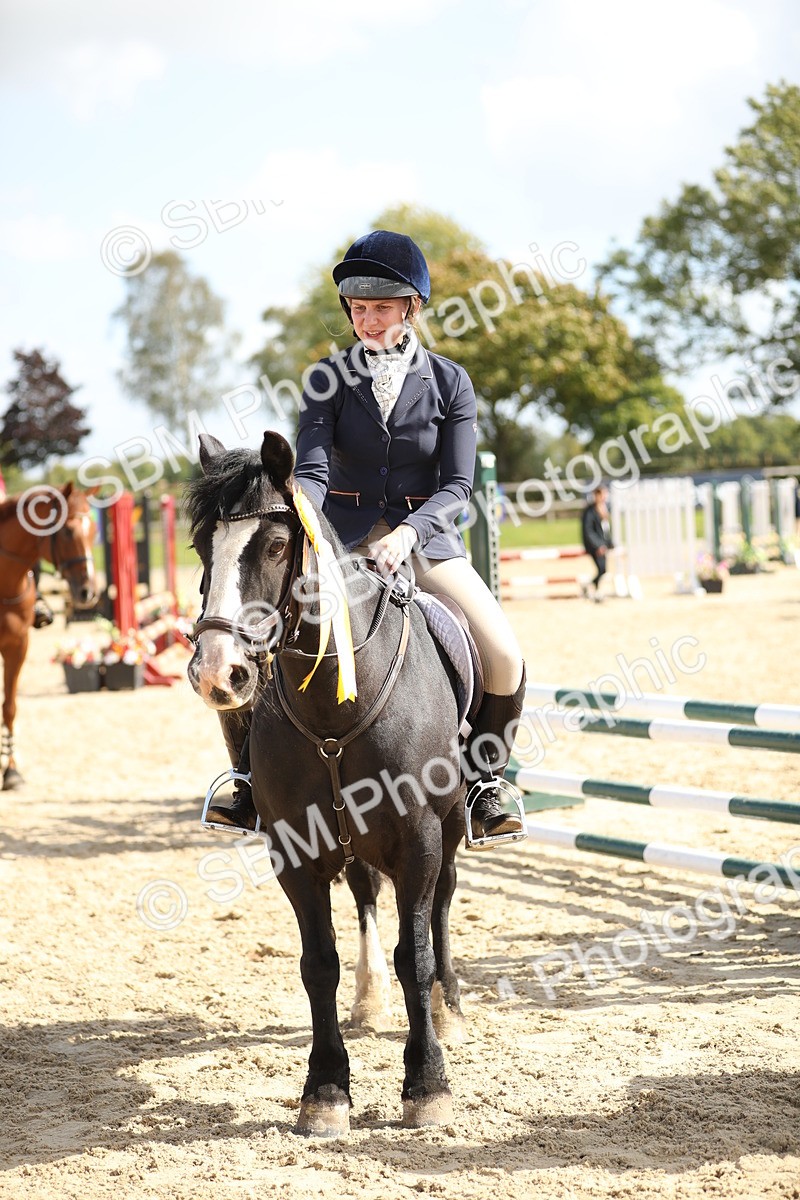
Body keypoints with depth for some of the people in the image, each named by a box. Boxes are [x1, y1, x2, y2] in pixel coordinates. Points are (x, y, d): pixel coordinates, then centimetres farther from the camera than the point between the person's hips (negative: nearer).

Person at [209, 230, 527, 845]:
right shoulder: (329, 379, 0)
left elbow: (457, 485, -5)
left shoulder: (450, 382, -1)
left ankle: (485, 782, 3)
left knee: (504, 657, -20)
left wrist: (408, 532, -23)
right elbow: (312, 469, -9)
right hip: (343, 537, 1)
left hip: (427, 536, 0)